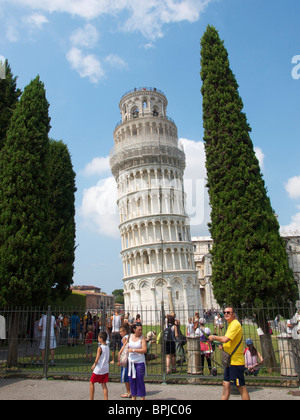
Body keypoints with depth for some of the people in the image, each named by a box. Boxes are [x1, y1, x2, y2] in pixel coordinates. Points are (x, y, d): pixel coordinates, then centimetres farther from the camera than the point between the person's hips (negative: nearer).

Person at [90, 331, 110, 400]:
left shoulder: (100, 348, -17)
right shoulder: (107, 347, 4)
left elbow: (96, 360, -20)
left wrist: (94, 365, -2)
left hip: (99, 369, -6)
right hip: (106, 369, 6)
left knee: (91, 382, 11)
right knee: (104, 384, 11)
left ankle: (91, 398, 14)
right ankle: (106, 399, 7)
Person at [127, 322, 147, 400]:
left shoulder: (142, 338, -8)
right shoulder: (130, 336, 3)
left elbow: (144, 350, -17)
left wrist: (133, 350, -18)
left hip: (140, 362, -4)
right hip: (130, 361, 4)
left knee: (140, 380, 0)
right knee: (131, 380, 9)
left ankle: (142, 397, 13)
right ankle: (133, 397, 23)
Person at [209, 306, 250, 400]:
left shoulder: (235, 324, -16)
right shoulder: (231, 325, 15)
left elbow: (225, 339, -27)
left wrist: (213, 337, -12)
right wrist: (222, 344, 9)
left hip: (236, 361, -9)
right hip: (230, 360, 9)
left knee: (241, 387, -1)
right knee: (226, 385, 12)